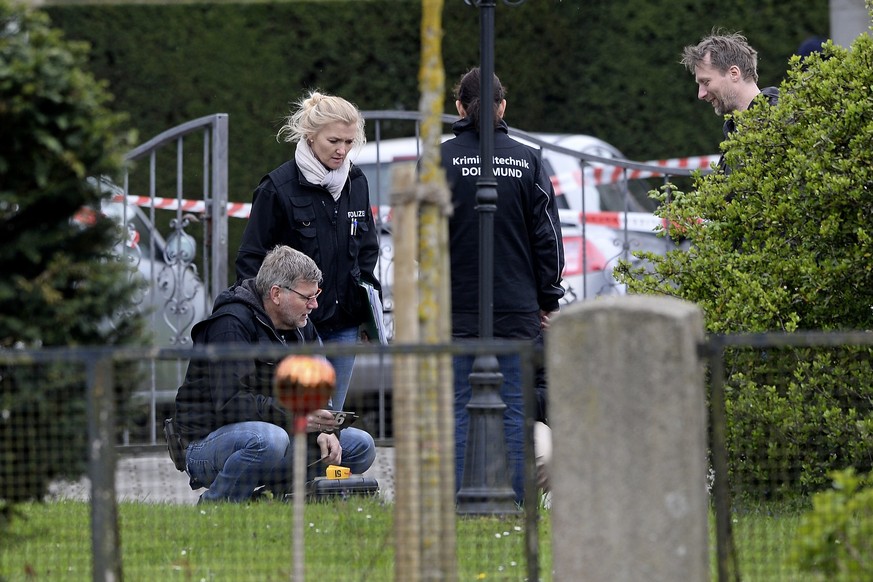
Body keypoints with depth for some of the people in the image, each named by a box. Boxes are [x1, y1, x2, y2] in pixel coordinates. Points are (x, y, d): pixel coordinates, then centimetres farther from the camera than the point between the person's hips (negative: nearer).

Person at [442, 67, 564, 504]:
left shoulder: (441, 159, -3)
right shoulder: (528, 161, 3)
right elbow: (547, 235, 5)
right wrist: (547, 300, 12)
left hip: (458, 306, -1)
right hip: (517, 306, 2)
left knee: (458, 407, 1)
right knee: (515, 407, 4)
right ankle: (517, 501, 2)